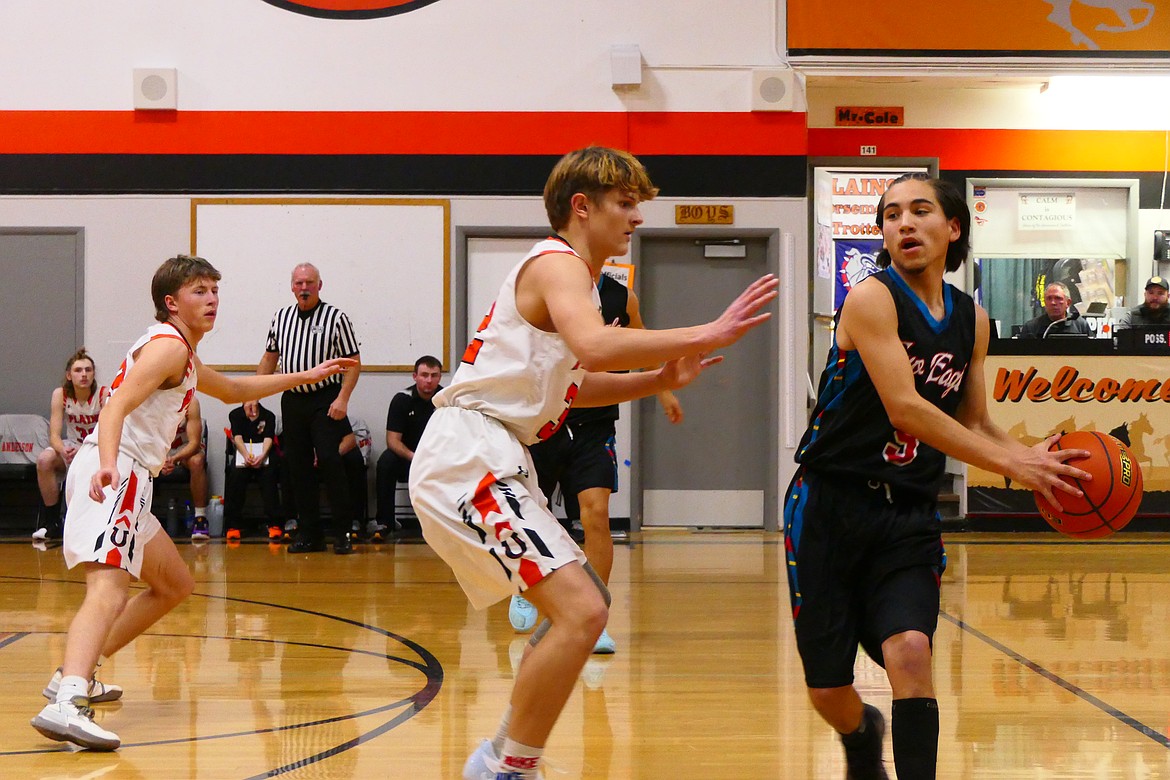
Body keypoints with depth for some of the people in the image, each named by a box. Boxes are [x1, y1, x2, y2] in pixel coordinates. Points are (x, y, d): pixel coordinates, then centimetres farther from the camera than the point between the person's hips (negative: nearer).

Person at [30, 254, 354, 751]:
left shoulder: (183, 356, 28)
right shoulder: (167, 346, -5)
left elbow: (234, 391, 46)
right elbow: (116, 407, -20)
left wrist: (306, 377, 48)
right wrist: (108, 464, -38)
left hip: (124, 481, 10)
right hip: (111, 475, -10)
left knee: (175, 585, 20)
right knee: (109, 589, -28)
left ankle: (74, 675, 17)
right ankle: (66, 704, -48)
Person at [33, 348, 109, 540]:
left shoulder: (104, 394, -19)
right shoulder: (60, 395, -12)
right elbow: (54, 436, -17)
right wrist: (64, 451, -42)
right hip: (72, 447, 2)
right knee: (44, 459, -28)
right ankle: (51, 521, -14)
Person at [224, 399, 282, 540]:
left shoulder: (268, 416, 6)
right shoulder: (235, 415, 7)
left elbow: (268, 438, -7)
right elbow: (237, 437, -7)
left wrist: (262, 456, -29)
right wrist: (246, 455, -27)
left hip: (263, 456, 0)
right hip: (242, 456, 0)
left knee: (269, 474, -32)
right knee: (235, 474, -31)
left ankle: (275, 524, -33)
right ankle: (233, 526, -28)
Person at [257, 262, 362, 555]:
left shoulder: (335, 317, -3)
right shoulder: (281, 317, 11)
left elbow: (353, 362, -5)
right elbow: (270, 358, 20)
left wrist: (342, 399, -15)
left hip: (325, 401, -5)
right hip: (292, 400, 5)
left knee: (329, 461, -13)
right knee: (298, 466, 4)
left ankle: (343, 533, -7)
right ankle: (309, 534, 11)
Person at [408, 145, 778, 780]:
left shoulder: (571, 275, 22)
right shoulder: (558, 263, -10)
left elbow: (570, 384, 31)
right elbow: (594, 346, -31)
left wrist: (660, 378, 20)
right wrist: (705, 334, -28)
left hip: (489, 463, 11)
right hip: (467, 458, -11)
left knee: (583, 604, 22)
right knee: (581, 612, -21)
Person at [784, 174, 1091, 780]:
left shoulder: (971, 320, 7)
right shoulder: (871, 299, -13)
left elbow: (974, 422, 16)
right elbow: (904, 408, -23)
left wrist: (1030, 456, -5)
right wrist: (1011, 465, -26)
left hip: (908, 514, 4)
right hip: (830, 506, -3)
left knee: (910, 651, -22)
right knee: (827, 690, 4)